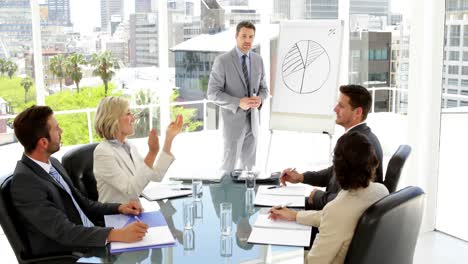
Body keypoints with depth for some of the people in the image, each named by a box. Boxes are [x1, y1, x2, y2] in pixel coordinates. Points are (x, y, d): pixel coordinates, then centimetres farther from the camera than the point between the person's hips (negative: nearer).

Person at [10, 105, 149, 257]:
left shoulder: (53, 163, 7)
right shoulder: (24, 181, -20)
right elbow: (62, 231, -27)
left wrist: (118, 208, 2)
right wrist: (117, 234, -35)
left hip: (90, 238, 8)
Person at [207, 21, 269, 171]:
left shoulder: (258, 60, 6)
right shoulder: (222, 61, -12)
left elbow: (263, 88, 12)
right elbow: (213, 93, -13)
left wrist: (260, 99, -13)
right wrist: (239, 103, -25)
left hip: (252, 120, 5)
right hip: (233, 120, -5)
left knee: (248, 164, 13)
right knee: (229, 164, 0)